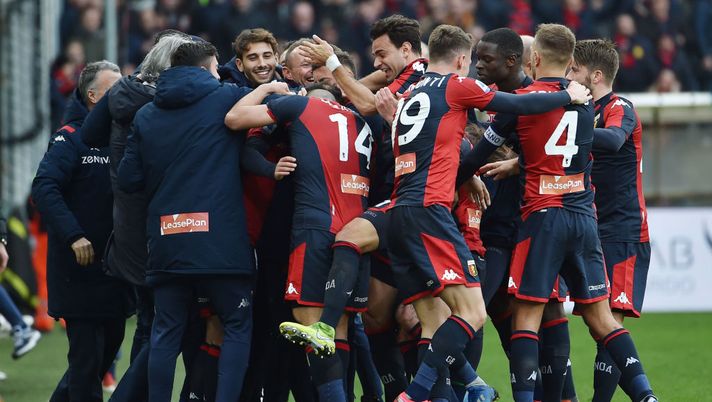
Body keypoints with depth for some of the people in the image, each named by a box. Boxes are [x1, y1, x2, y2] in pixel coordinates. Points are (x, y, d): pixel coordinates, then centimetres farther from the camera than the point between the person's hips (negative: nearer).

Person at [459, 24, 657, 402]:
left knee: (526, 315, -3)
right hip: (584, 216, 5)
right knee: (600, 317, 8)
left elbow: (480, 155, 3)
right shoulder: (585, 103, 11)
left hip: (543, 216, -5)